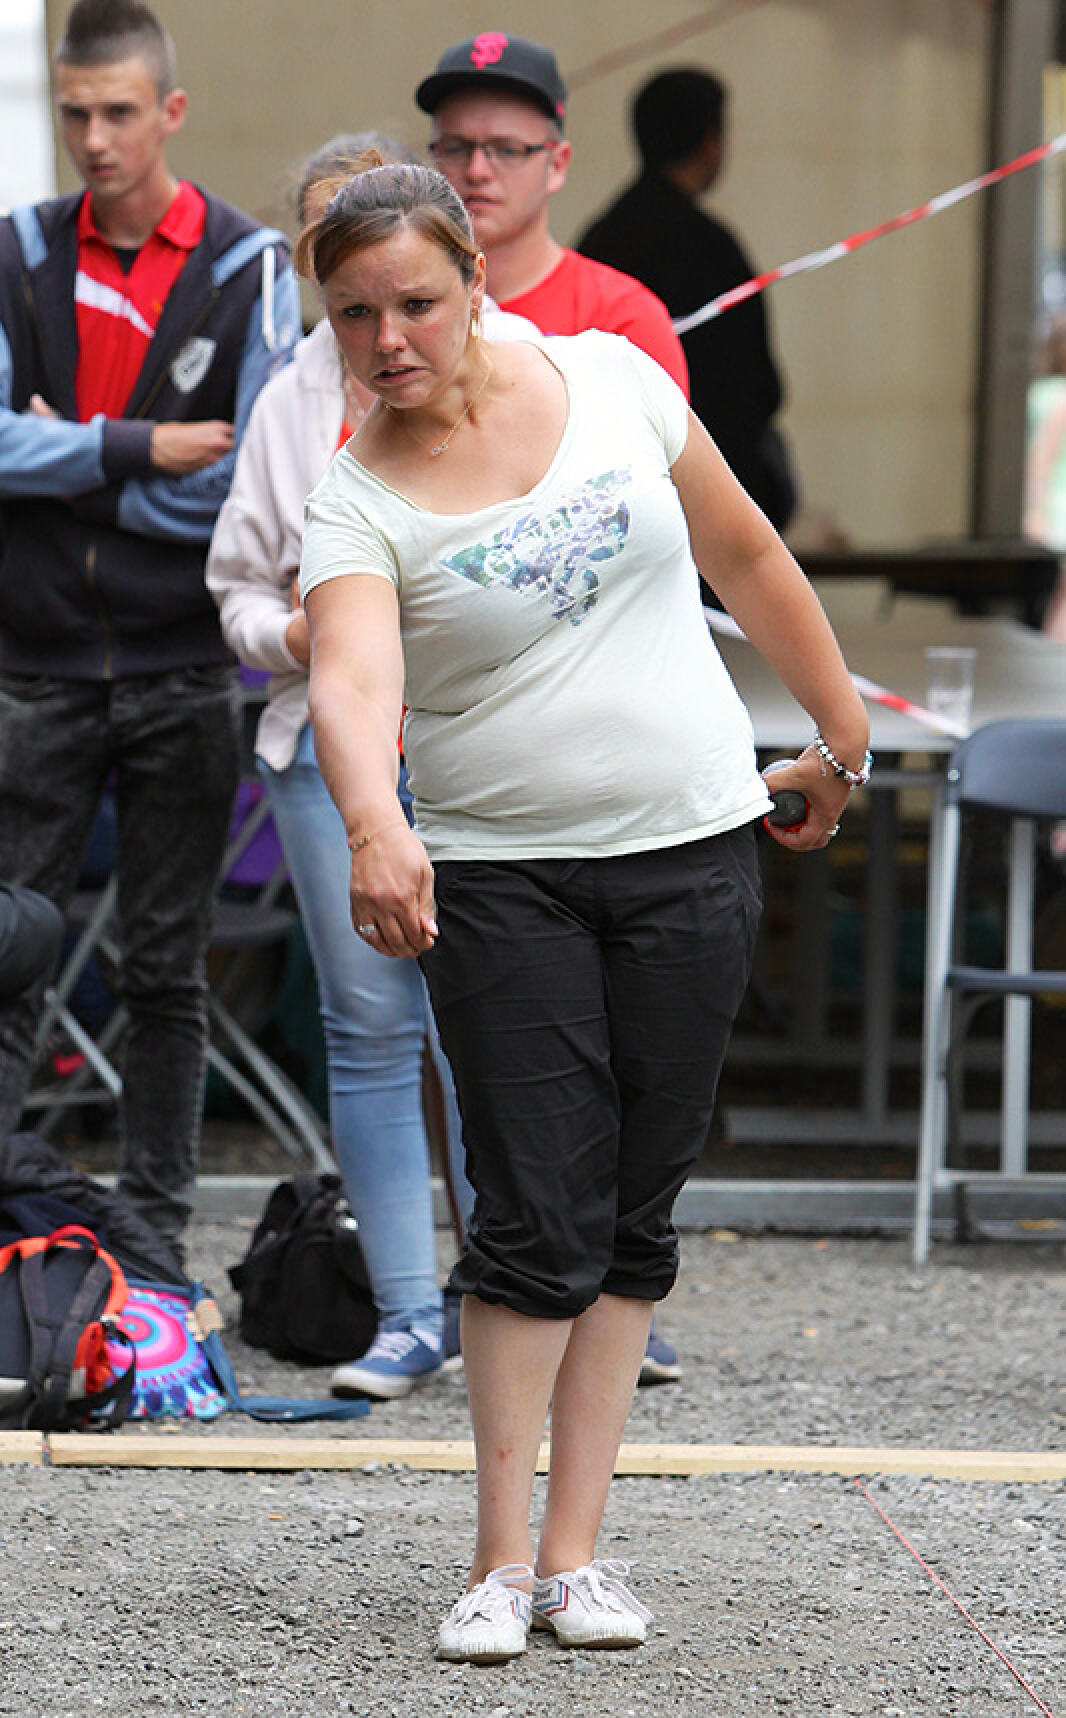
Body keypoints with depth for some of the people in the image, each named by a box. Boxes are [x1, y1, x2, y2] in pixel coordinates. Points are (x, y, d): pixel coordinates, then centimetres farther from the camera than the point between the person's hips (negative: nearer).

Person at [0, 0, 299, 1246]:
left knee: (166, 971, 7)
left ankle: (157, 1230, 14)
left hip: (183, 676, -1)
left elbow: (243, 481, -10)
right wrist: (142, 451, -14)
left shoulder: (249, 269, -2)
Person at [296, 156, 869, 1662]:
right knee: (537, 1216, -7)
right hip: (497, 879, -2)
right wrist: (373, 830, -47)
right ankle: (501, 1559, 3)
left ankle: (576, 1545, 12)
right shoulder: (353, 503, -8)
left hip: (691, 851, 2)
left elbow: (746, 557, 12)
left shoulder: (612, 380, 0)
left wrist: (842, 733, 17)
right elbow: (352, 681, -27)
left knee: (636, 1213, 5)